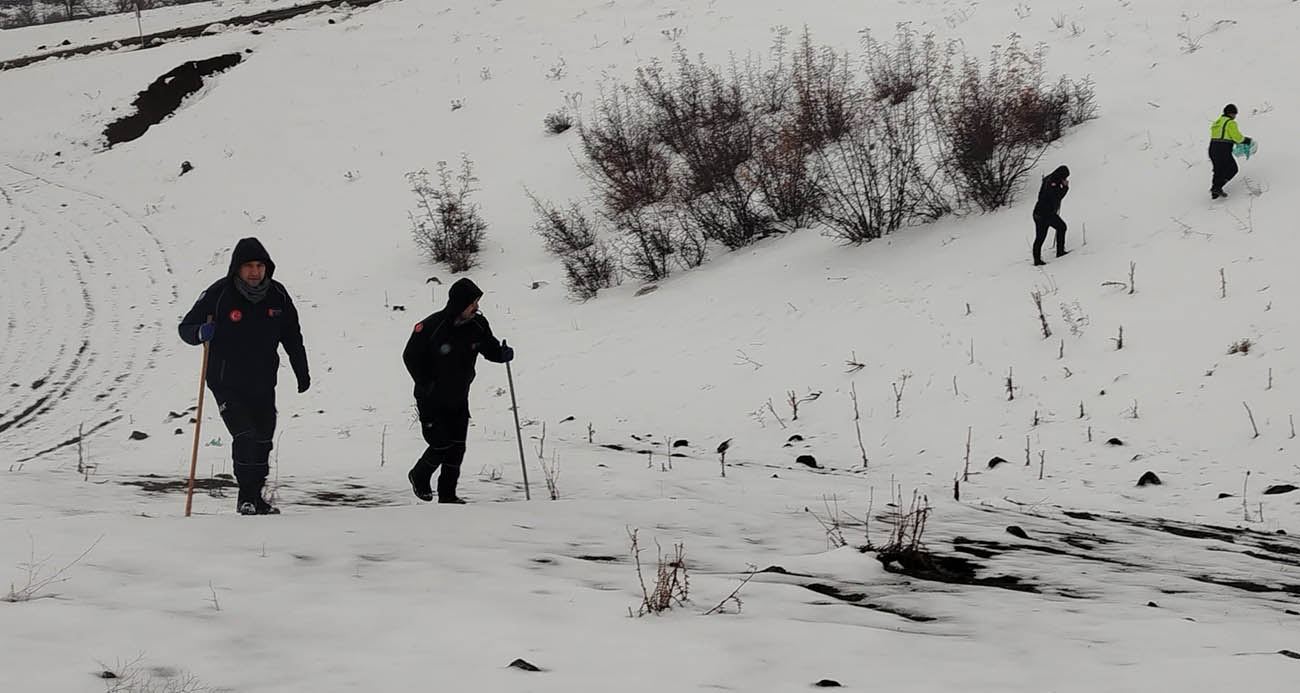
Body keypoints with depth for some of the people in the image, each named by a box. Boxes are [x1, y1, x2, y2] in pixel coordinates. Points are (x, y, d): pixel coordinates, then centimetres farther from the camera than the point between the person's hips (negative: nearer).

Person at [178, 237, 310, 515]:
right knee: (245, 436, -16)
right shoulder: (219, 295, -11)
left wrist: (302, 373, 16)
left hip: (263, 385, 4)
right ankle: (247, 496, -4)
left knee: (262, 441, 8)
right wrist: (201, 332, -28)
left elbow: (292, 337, 15)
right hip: (227, 385, -4)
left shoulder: (277, 295, 1)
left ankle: (256, 497, 23)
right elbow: (185, 328, -5)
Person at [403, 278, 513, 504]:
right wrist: (426, 385, -15)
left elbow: (489, 347, 8)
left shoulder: (478, 324, -8)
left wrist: (502, 354, -16)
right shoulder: (430, 327, -22)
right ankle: (419, 477, 23)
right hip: (432, 400, -5)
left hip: (459, 399, 5)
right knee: (441, 445, -6)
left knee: (457, 448, 2)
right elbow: (410, 356, -11)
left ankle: (448, 494, 16)